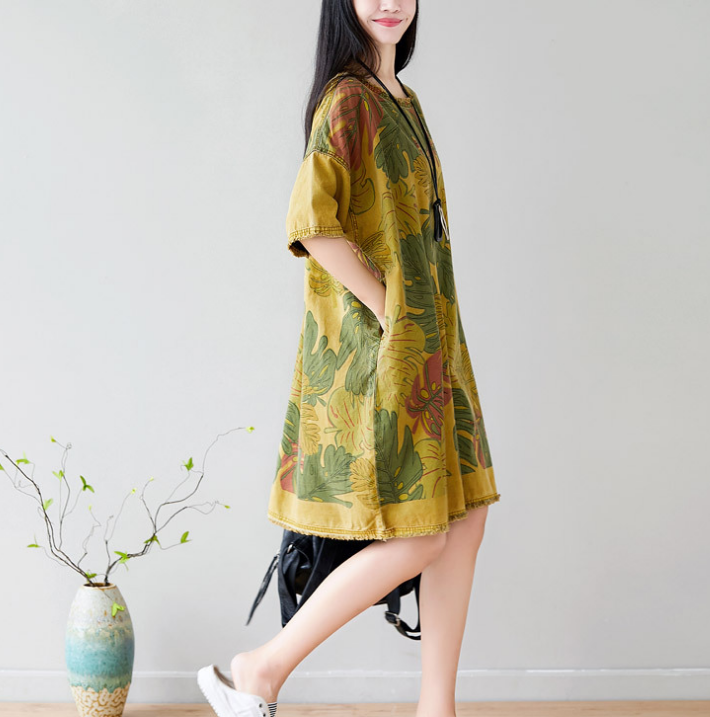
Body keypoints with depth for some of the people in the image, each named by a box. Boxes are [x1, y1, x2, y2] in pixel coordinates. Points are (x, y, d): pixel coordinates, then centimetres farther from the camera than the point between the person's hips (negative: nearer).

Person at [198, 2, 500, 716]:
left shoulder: (400, 100, 17)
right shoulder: (347, 99, -12)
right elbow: (311, 222, -25)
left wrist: (430, 337, 14)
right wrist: (388, 309, -18)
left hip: (424, 346, 9)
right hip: (378, 351, -9)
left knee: (464, 524, 8)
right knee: (419, 540, -6)